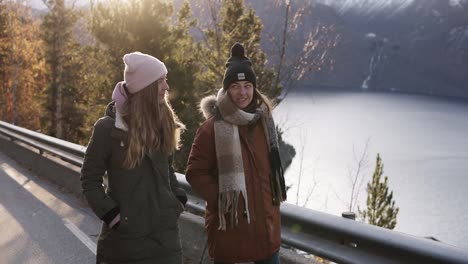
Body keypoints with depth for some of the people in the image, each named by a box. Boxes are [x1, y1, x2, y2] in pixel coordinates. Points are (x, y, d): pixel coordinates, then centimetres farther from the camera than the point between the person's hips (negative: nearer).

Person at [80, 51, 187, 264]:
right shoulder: (108, 128, -12)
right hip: (125, 235, -4)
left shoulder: (163, 122, 5)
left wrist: (178, 200, 5)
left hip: (164, 234, 5)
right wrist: (111, 214, -13)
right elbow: (90, 180, -5)